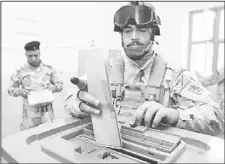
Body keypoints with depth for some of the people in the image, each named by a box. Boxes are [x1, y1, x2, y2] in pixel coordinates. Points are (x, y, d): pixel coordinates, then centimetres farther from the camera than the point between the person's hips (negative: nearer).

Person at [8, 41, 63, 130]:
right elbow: (11, 89, 7)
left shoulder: (49, 69, 3)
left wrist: (55, 87, -11)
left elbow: (60, 84, 10)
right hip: (30, 112, -1)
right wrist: (19, 91, -14)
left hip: (47, 110, 2)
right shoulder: (20, 71, -1)